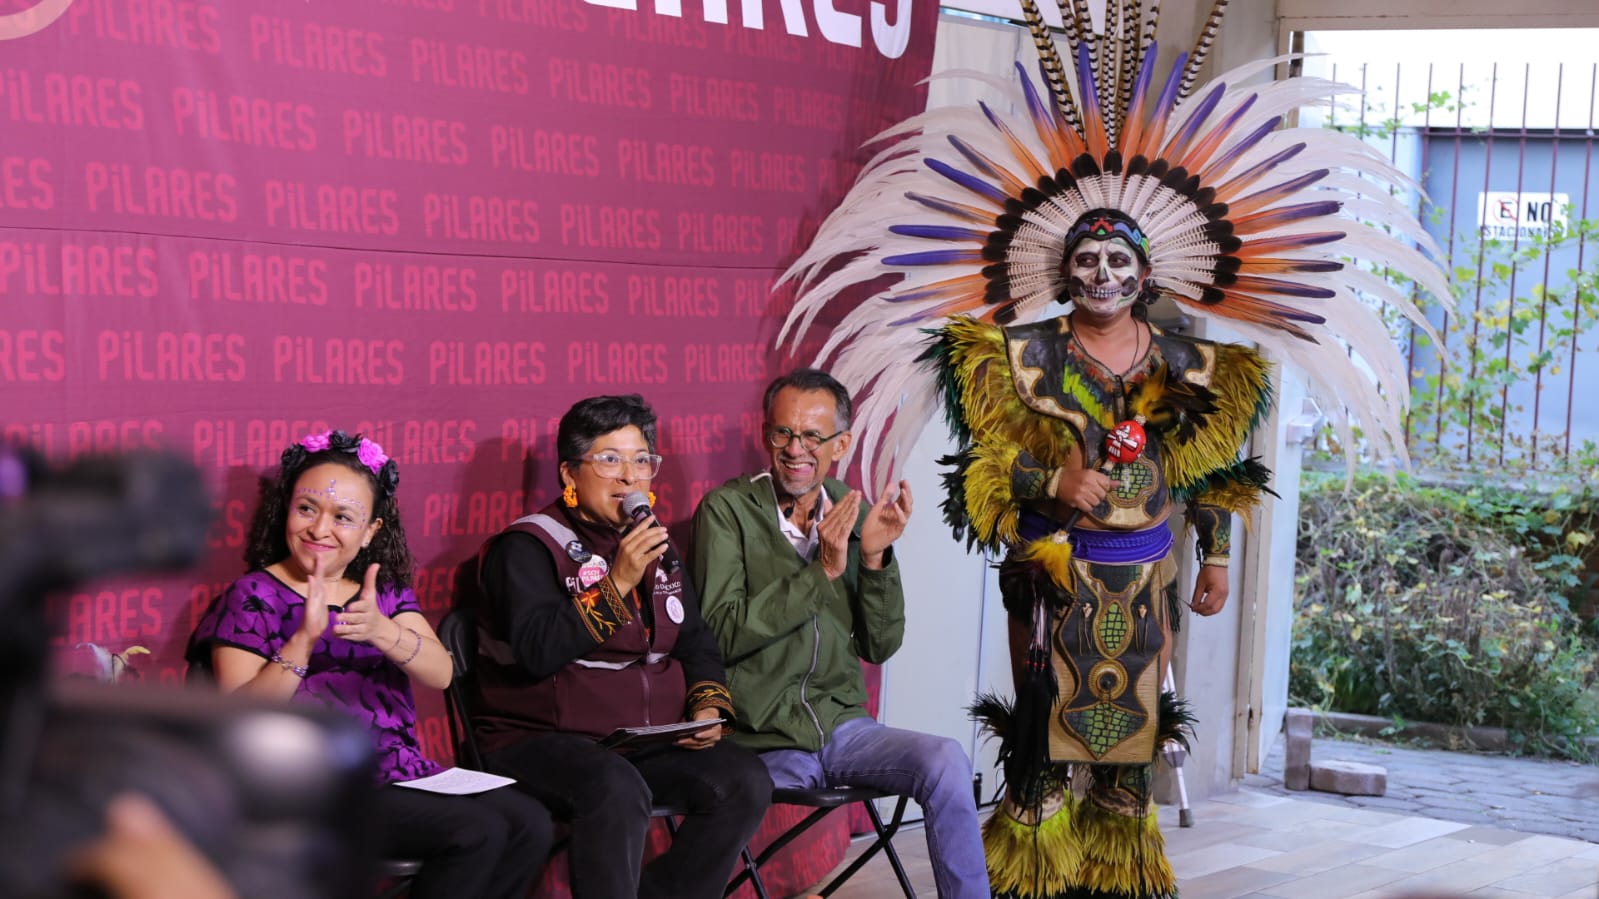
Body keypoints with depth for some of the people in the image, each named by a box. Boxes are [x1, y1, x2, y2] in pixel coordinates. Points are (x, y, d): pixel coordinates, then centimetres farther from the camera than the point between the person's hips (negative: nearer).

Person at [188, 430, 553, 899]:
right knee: (478, 832, -23)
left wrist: (380, 631, -26)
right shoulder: (254, 596, 0)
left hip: (401, 773, 6)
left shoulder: (386, 592, 14)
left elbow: (440, 673, -6)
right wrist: (303, 641, -28)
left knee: (531, 826, -15)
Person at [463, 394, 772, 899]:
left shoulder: (656, 546, 16)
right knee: (617, 790, -37)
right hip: (543, 742, -7)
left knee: (745, 782, -17)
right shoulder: (529, 546, -6)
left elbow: (695, 642, 21)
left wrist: (708, 706, 2)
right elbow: (538, 652, -20)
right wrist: (618, 582, -21)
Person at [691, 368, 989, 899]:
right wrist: (821, 572, -19)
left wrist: (874, 558, -9)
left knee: (947, 762, -21)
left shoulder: (853, 515, 8)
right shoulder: (728, 510, -5)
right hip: (762, 741, -3)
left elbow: (880, 646, 6)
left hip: (842, 725, 3)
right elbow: (722, 634, -16)